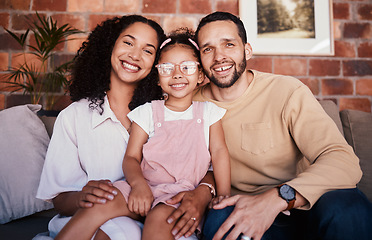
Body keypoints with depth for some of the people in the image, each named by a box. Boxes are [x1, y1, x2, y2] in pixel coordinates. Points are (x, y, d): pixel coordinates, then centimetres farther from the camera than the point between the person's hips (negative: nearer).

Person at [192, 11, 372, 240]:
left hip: (298, 210, 0)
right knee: (218, 220, -33)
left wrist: (278, 197, -36)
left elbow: (343, 160, -21)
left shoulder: (287, 91, -11)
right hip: (239, 208, 1)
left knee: (347, 205, -32)